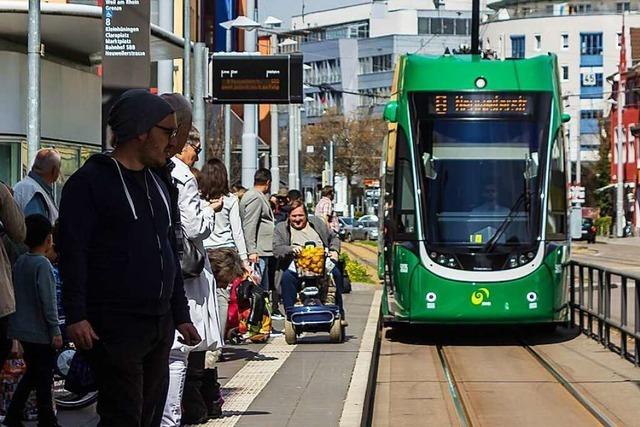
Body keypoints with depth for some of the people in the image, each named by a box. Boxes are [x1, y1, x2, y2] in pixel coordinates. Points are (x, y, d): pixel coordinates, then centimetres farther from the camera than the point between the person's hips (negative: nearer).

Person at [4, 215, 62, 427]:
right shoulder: (42, 264, -16)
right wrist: (55, 331, -15)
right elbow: (48, 301, -19)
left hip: (22, 330, 8)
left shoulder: (19, 262, 7)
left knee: (32, 373, 18)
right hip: (40, 332, -8)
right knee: (44, 379, 1)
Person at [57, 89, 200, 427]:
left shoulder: (156, 184, 18)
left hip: (161, 326, 8)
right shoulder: (89, 182, -7)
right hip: (115, 328, -8)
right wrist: (76, 316, -22)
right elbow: (72, 254, -14)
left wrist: (180, 315, 22)